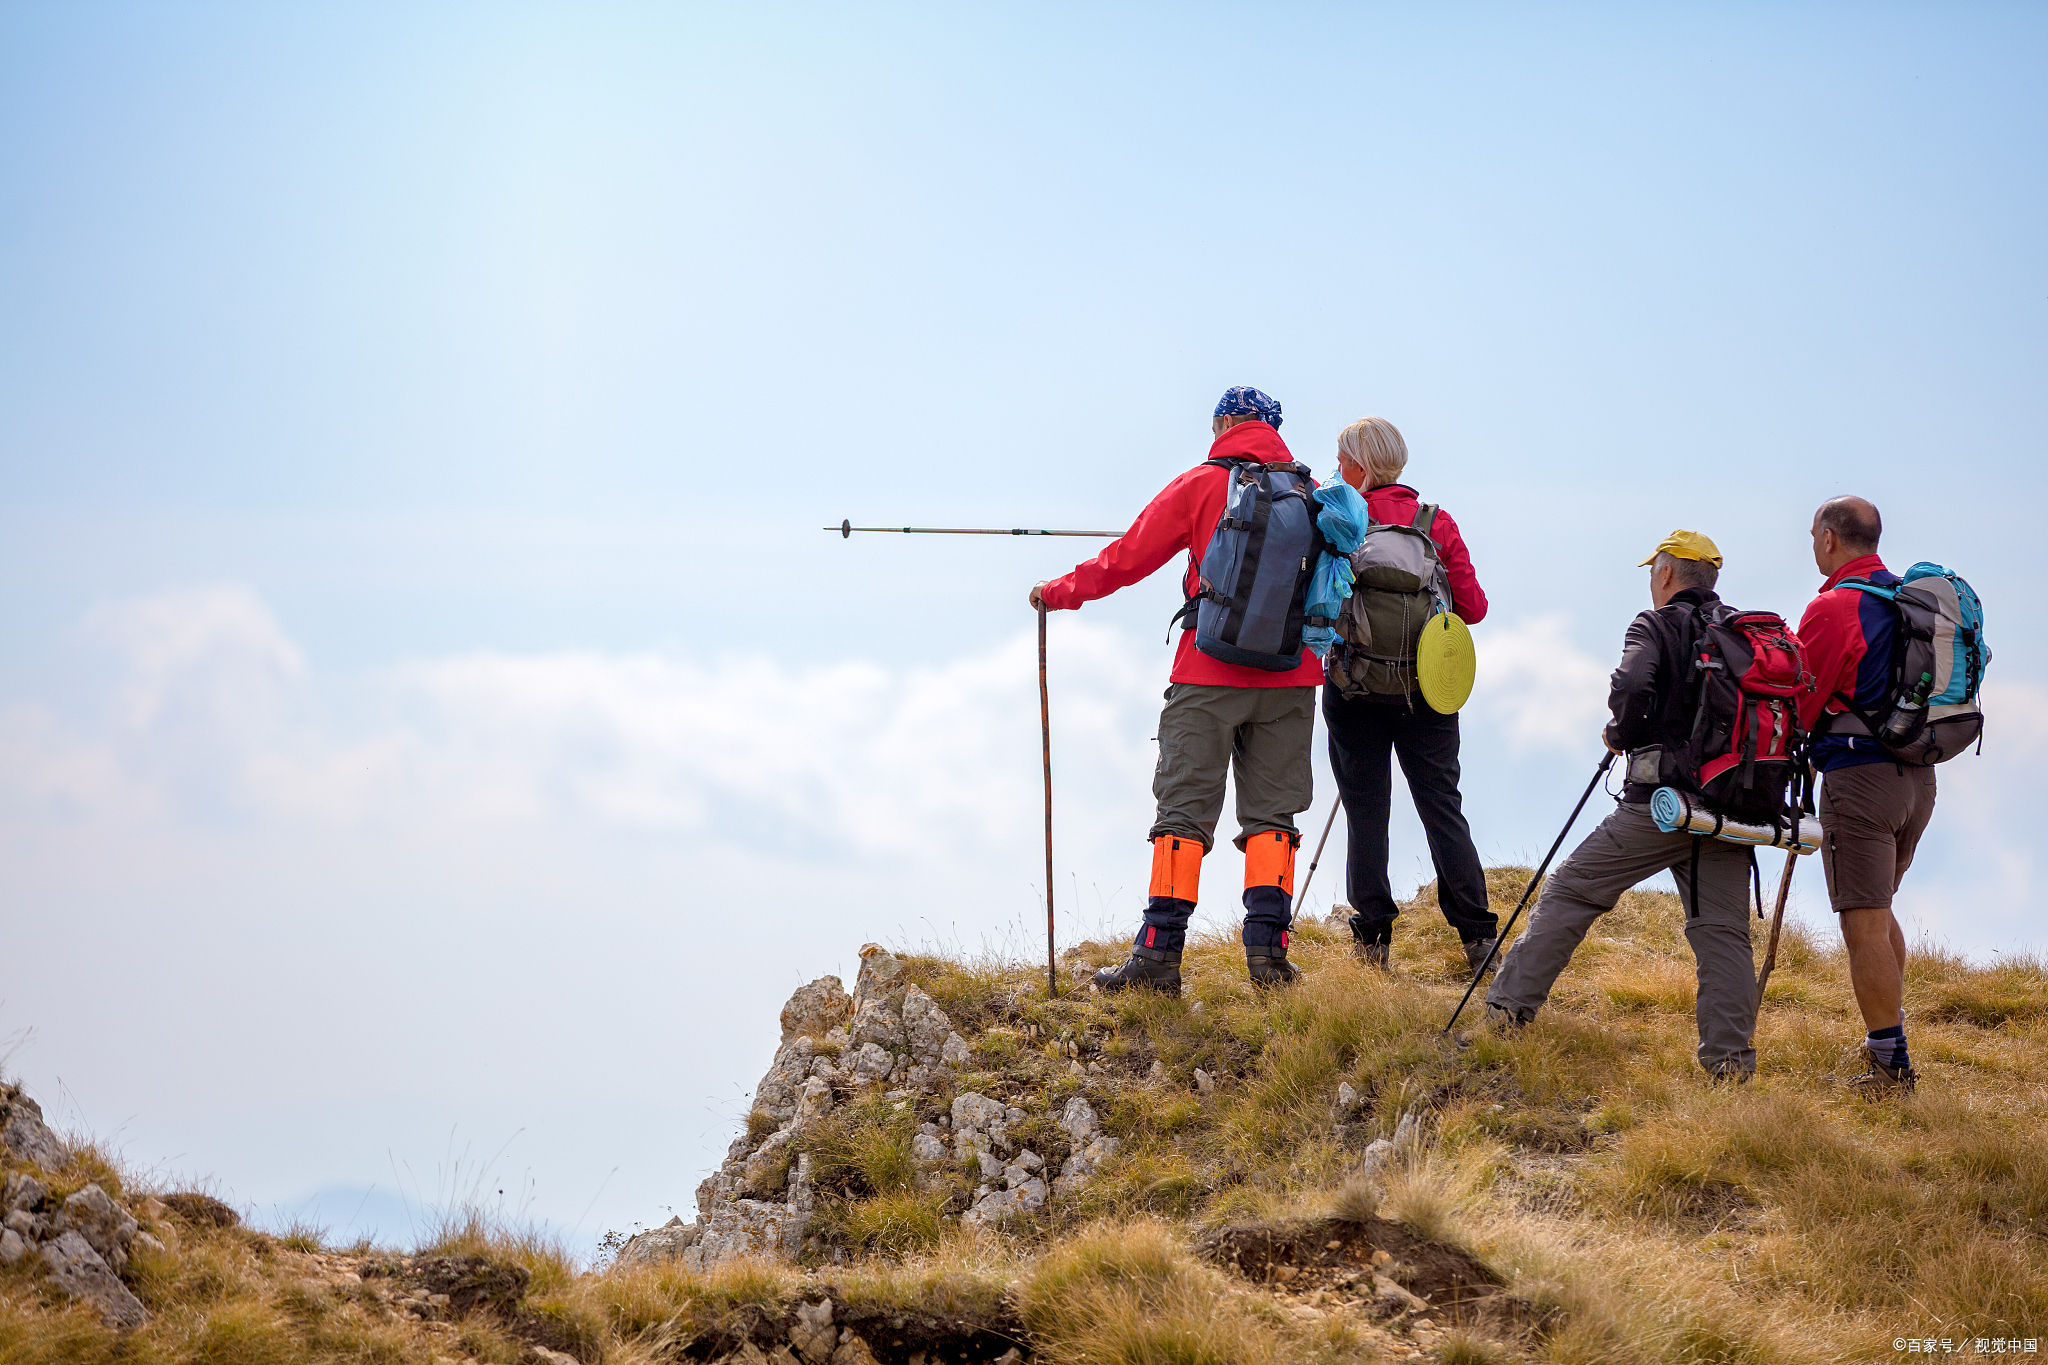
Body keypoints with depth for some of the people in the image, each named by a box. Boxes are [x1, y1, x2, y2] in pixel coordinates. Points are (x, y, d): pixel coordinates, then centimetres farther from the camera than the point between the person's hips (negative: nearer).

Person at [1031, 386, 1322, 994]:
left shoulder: (1201, 485, 0)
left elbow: (1127, 558, 2)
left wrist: (1058, 592, 15)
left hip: (1211, 673, -2)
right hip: (1290, 677, 3)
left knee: (1184, 809, -2)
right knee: (1271, 812, 6)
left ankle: (1159, 954, -7)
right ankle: (1267, 948, -4)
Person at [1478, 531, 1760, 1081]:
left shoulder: (1656, 626, -2)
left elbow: (1631, 689, -20)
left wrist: (1621, 736, -2)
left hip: (1659, 804, -4)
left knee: (1569, 893, 7)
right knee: (1723, 930, 5)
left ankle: (1508, 1008, 6)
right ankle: (1731, 1060, -4)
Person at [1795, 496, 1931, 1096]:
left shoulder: (1833, 607, -12)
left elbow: (1800, 707, -9)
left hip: (1859, 772, -8)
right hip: (1918, 774, 8)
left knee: (1864, 922, -5)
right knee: (1878, 908, 23)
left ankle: (1891, 1066, -6)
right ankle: (1886, 1037, 27)